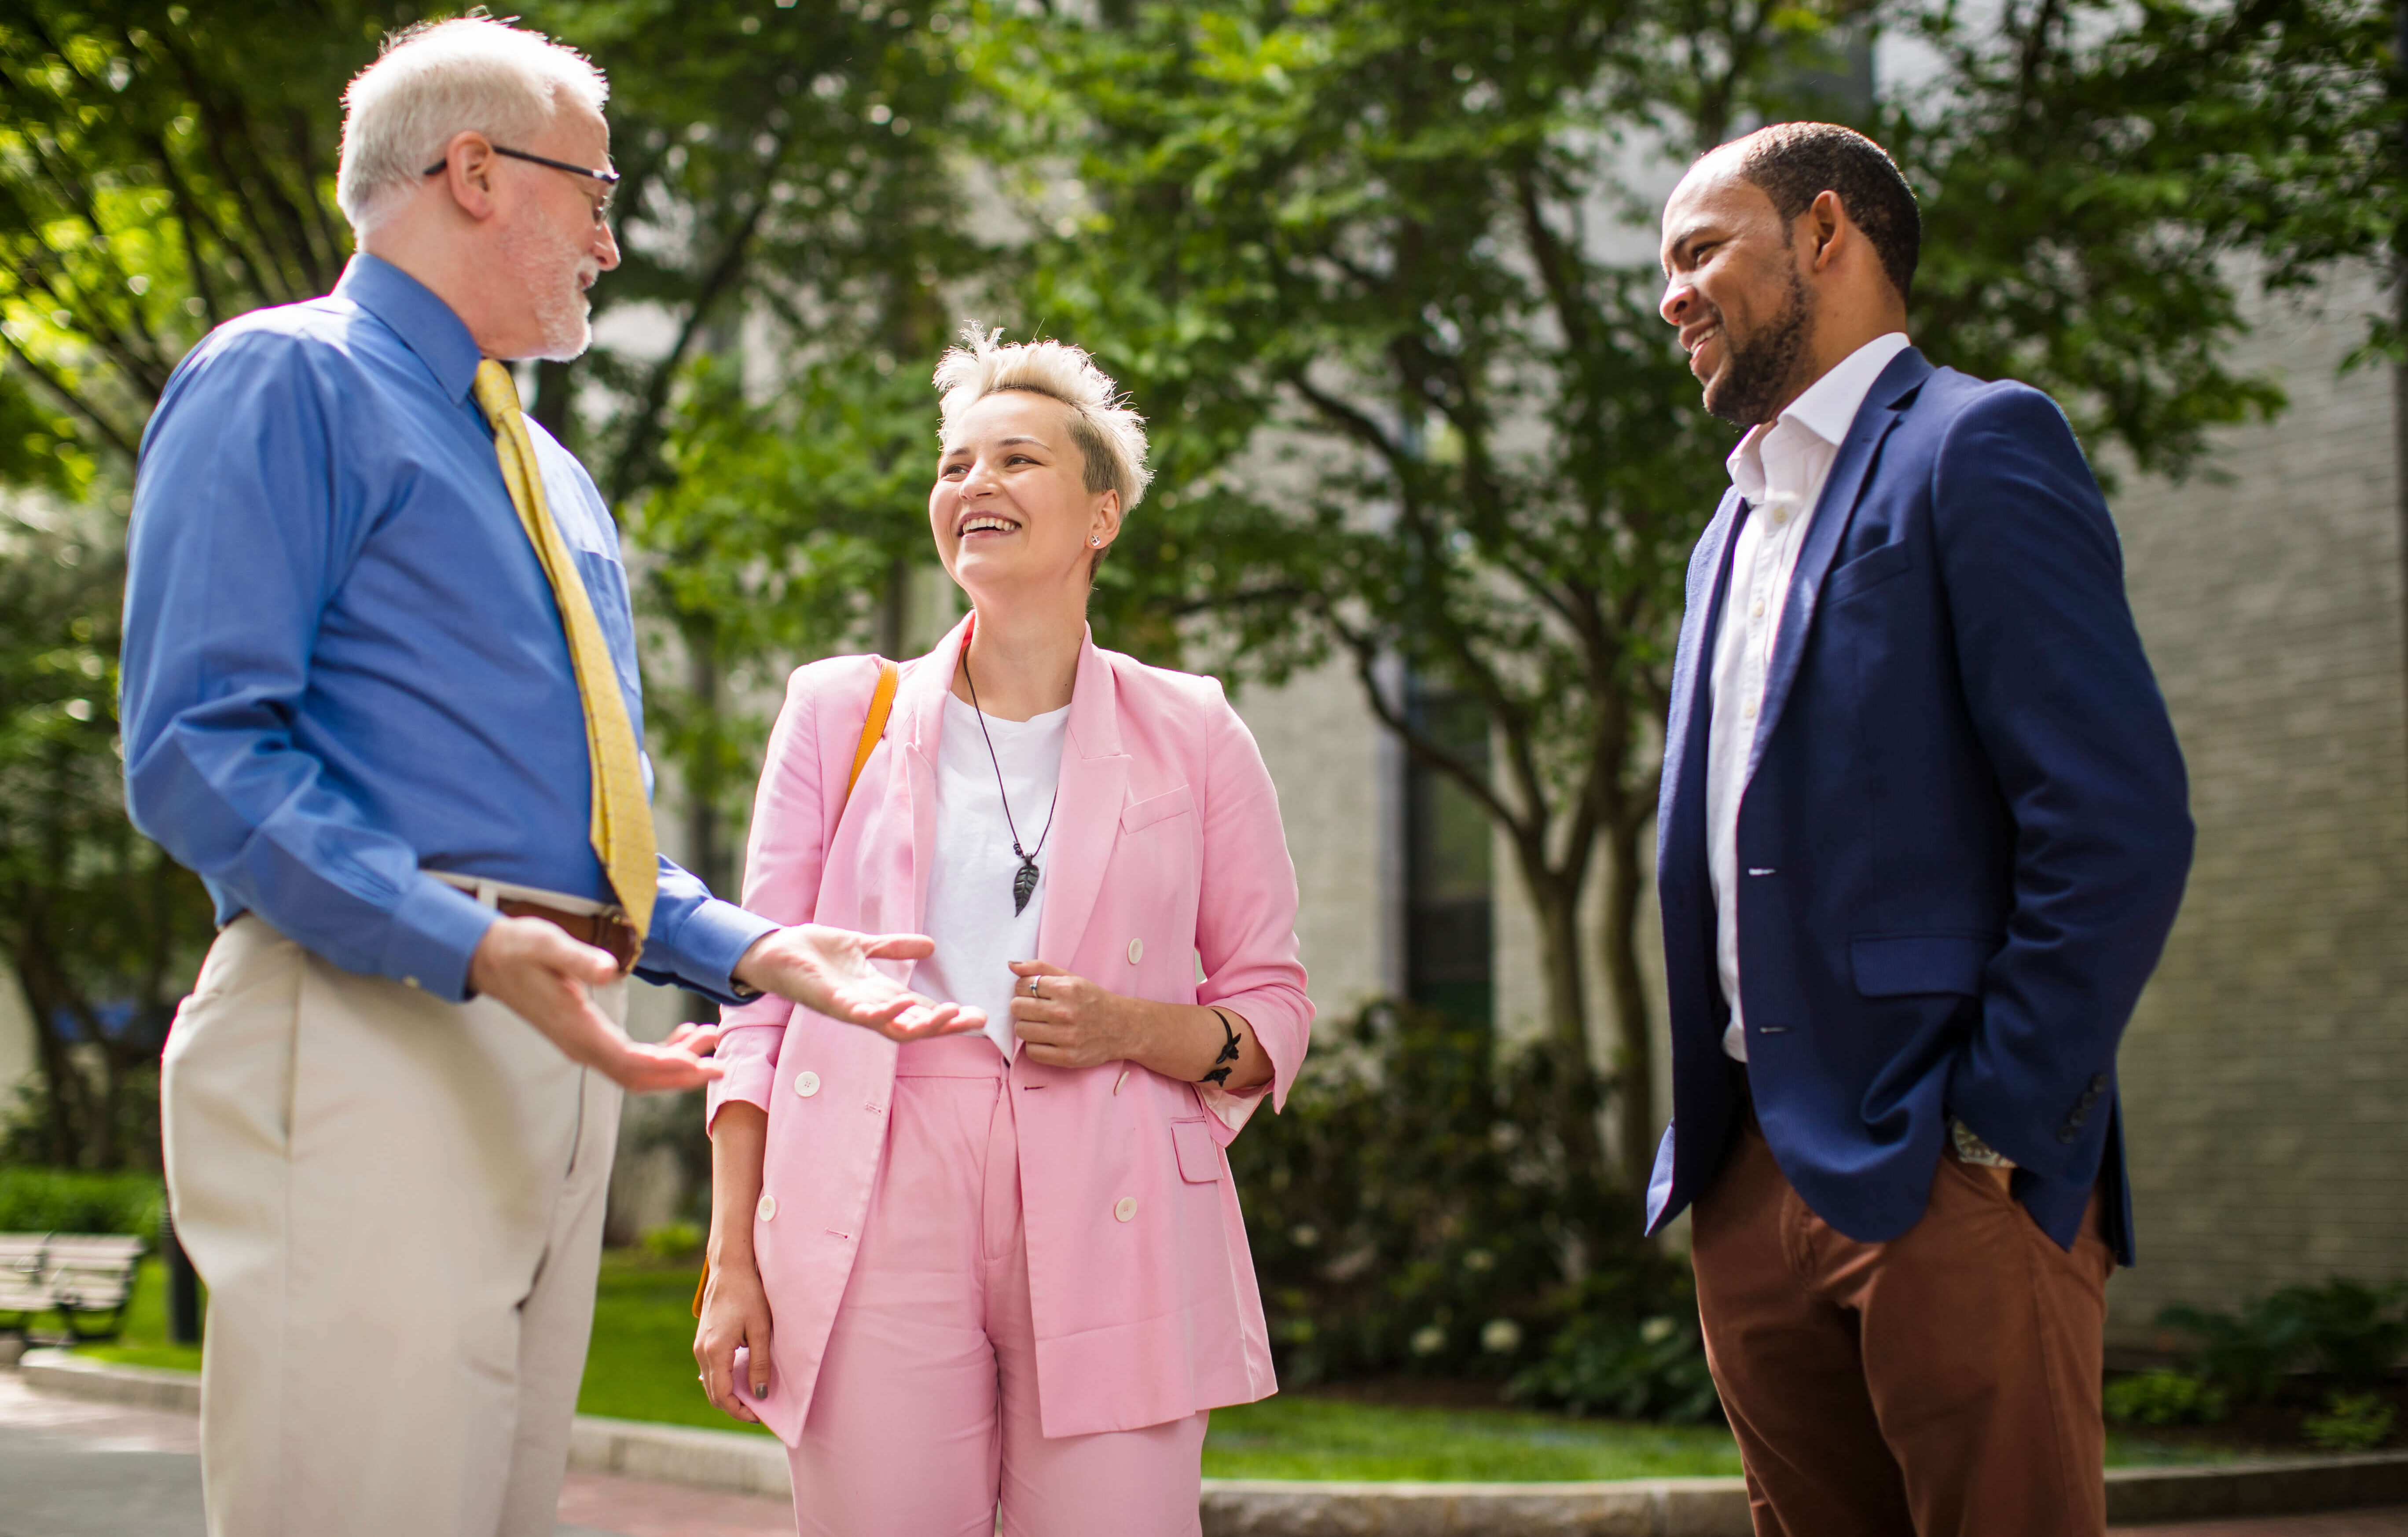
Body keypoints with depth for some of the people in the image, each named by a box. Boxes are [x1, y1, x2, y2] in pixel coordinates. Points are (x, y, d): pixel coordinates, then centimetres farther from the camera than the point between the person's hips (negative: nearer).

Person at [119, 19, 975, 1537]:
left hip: (557, 1056, 8)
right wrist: (468, 946, -23)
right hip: (371, 1031, -8)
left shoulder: (556, 482, 26)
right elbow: (198, 747, -12)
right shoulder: (286, 382, 0)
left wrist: (753, 948, 9)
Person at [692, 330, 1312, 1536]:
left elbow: (1274, 1014, 12)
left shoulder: (1189, 736, 11)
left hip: (1109, 1219, 0)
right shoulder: (840, 712, 13)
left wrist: (1135, 1028, -9)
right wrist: (733, 1256, 2)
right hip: (880, 1210, 1)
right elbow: (761, 991, 11)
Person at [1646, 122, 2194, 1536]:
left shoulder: (1976, 446, -6)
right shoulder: (1736, 529, 21)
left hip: (1944, 1184, -8)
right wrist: (1706, 1135, 12)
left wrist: (1995, 1131, -15)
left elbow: (2123, 825, -15)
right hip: (1753, 1184, 8)